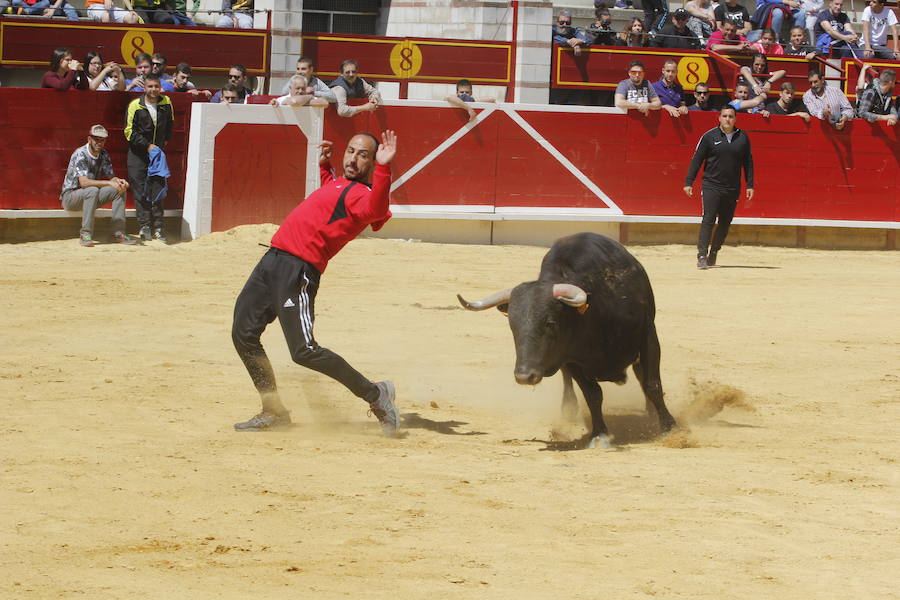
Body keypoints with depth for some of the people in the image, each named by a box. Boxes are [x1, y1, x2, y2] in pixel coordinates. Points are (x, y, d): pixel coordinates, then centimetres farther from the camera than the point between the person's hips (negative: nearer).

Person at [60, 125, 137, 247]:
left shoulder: (104, 155, 3)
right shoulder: (80, 154, -21)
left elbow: (110, 177, 5)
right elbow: (84, 182, -31)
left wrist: (118, 181, -21)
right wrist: (109, 183, -35)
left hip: (92, 196, 7)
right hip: (70, 196, -7)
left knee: (120, 189, -8)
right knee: (92, 190, -37)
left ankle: (118, 233, -11)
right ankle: (86, 235, -35)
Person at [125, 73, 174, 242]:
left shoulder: (166, 103, 3)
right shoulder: (135, 106, -9)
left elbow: (169, 125, 21)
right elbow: (130, 132, -8)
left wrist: (164, 141, 12)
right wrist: (148, 145, -13)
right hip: (137, 154, -3)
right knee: (140, 191, -4)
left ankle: (158, 228, 4)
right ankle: (144, 226, -1)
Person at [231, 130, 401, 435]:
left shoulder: (363, 195, -9)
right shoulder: (338, 184, 20)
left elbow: (375, 210, -35)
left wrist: (383, 168, -45)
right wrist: (325, 165, 35)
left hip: (298, 270, -10)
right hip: (273, 260, 10)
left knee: (304, 351, -16)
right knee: (243, 335, 10)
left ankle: (375, 395, -4)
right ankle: (273, 411, 21)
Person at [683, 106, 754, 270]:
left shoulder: (742, 138, 6)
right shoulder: (710, 136, -1)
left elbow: (748, 162, 13)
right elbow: (696, 160, 2)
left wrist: (750, 185, 9)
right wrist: (689, 182, -2)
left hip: (732, 189, 3)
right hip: (711, 186, -3)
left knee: (725, 223, 6)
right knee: (708, 221, -11)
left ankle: (713, 254, 19)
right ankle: (702, 256, -13)